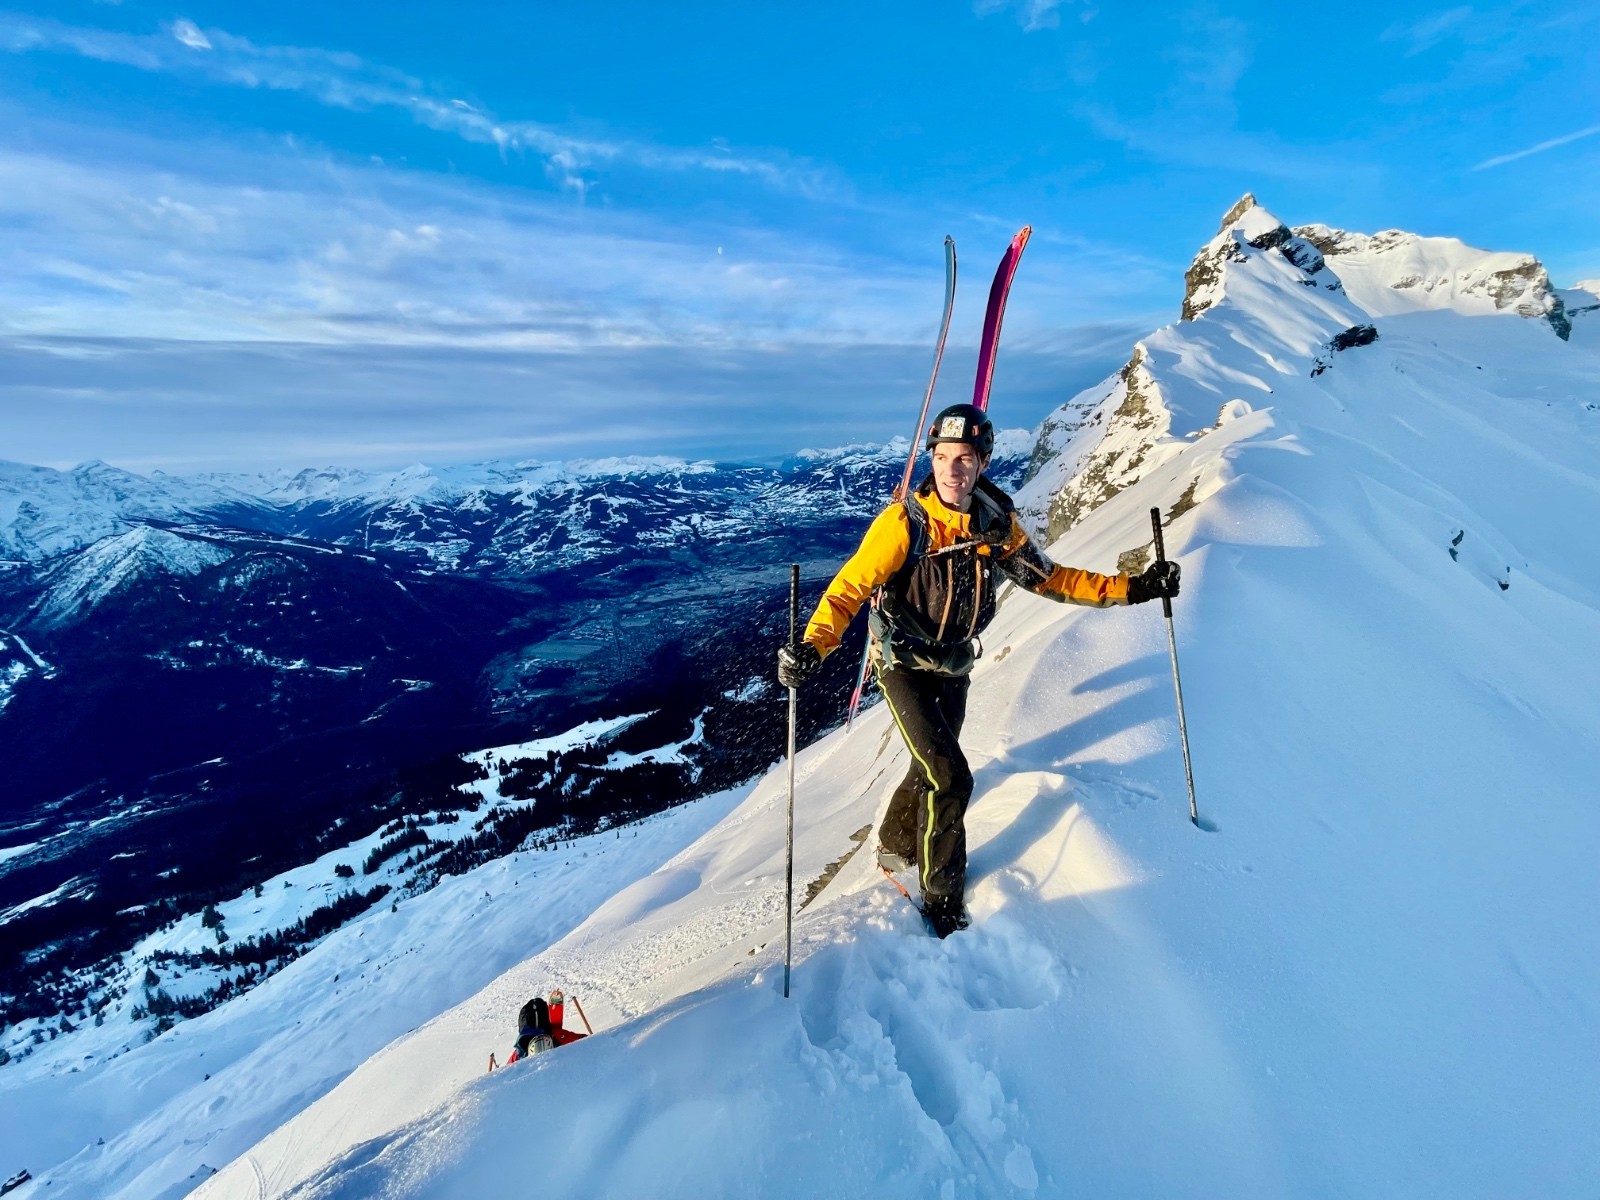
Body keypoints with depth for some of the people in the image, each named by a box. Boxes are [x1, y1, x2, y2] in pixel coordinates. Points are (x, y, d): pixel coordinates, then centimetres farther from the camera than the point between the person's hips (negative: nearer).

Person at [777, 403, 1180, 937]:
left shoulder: (996, 523, -8)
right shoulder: (904, 522, -23)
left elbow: (1048, 577, 2)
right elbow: (850, 587, -25)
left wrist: (1131, 588, -5)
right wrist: (813, 645, -41)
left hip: (954, 668, 6)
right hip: (904, 667, -5)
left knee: (932, 768, 20)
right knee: (950, 778, -12)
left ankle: (895, 847, 50)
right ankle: (942, 898, 13)